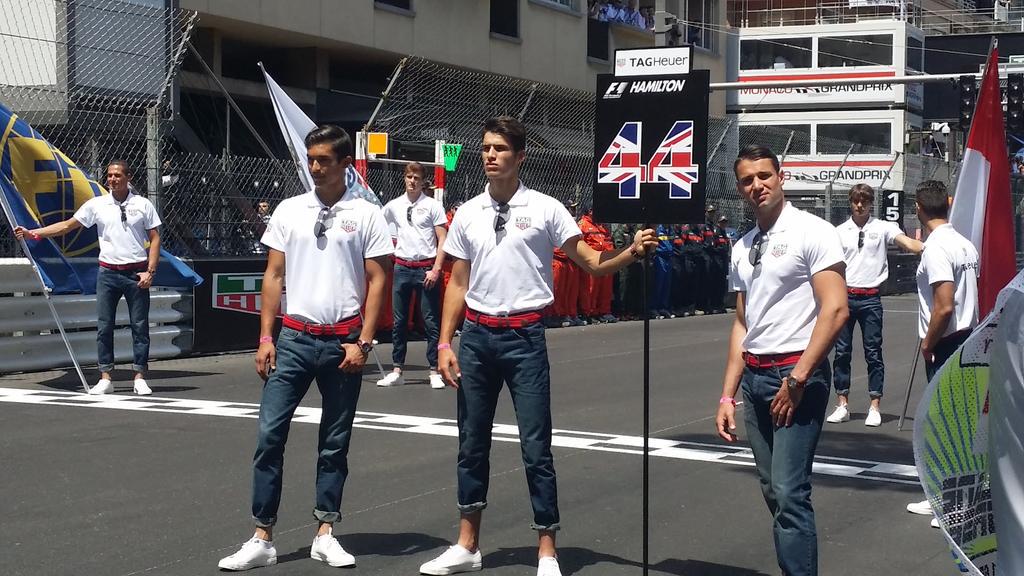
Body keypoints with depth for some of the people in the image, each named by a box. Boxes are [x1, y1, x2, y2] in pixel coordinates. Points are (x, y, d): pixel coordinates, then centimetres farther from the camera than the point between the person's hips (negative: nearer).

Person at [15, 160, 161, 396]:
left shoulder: (143, 205, 2)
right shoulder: (96, 205, 4)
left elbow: (154, 239, 2)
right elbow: (67, 225, 7)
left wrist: (150, 271, -7)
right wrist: (34, 233, -2)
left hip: (137, 273, -1)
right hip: (108, 272, 2)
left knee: (140, 326, 0)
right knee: (104, 327, 0)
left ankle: (139, 378, 7)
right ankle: (106, 378, 6)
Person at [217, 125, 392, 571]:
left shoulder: (366, 216, 0)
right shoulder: (289, 211, 7)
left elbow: (377, 281, -1)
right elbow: (273, 276, 8)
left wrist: (363, 343, -8)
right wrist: (265, 338, 2)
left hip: (343, 341, -1)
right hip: (294, 337, 2)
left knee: (335, 443, 7)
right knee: (269, 435, -5)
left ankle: (325, 534, 17)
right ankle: (262, 539, 0)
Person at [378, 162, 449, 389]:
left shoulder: (433, 206, -2)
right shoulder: (394, 206, 8)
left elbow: (442, 239, -4)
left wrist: (436, 269, -11)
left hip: (427, 269, -4)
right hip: (402, 267, 4)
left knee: (431, 321, -1)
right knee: (398, 322, 6)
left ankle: (435, 372, 4)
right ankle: (397, 371, 13)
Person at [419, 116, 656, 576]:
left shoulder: (544, 209, -3)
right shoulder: (467, 214, 7)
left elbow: (592, 263, -3)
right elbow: (458, 285, 12)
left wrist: (631, 253, -22)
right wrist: (445, 343, 5)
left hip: (524, 336, -4)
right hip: (476, 335, 4)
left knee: (536, 447, -2)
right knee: (471, 443, 11)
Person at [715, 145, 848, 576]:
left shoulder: (812, 232, -6)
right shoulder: (742, 249, 15)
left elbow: (835, 310, -13)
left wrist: (797, 379, -16)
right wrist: (727, 396, 13)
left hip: (796, 372, -7)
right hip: (754, 377, 7)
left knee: (789, 492, -13)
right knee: (773, 490, 9)